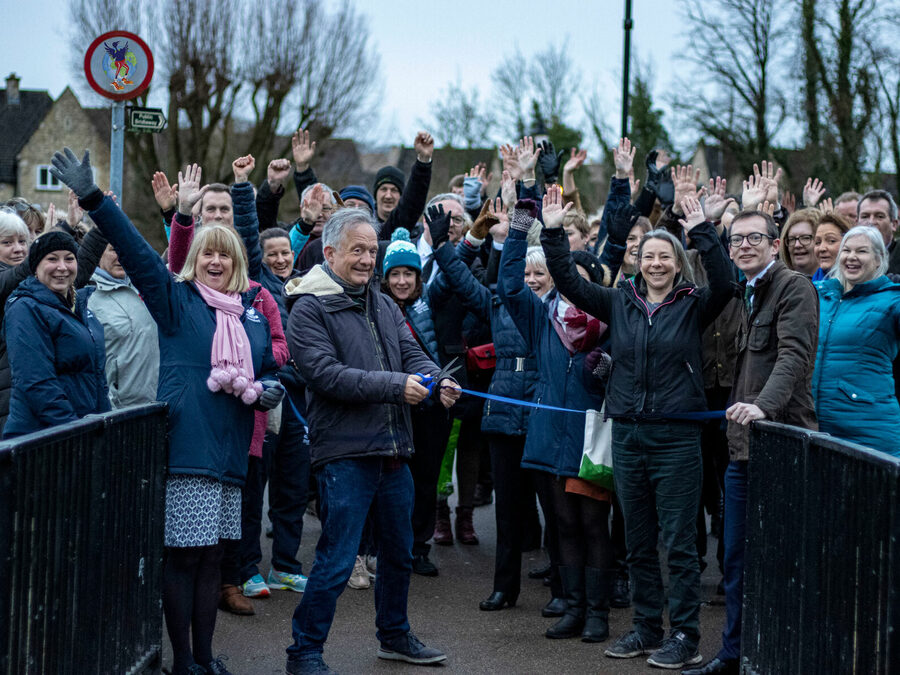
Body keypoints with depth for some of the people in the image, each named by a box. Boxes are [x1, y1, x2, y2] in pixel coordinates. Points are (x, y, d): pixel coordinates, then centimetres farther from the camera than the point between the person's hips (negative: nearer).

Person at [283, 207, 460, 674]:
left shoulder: (383, 305, 15)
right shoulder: (309, 309, -9)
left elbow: (411, 353, 10)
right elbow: (326, 373, -19)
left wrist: (438, 381, -13)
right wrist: (395, 386, -24)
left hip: (393, 451, 8)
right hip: (344, 452, -8)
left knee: (399, 553, 19)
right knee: (336, 561, -8)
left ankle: (395, 636, 37)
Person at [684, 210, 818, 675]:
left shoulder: (794, 287, -7)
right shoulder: (743, 294, 19)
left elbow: (794, 354, -20)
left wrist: (764, 404, -33)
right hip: (742, 445, 8)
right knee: (737, 559, 13)